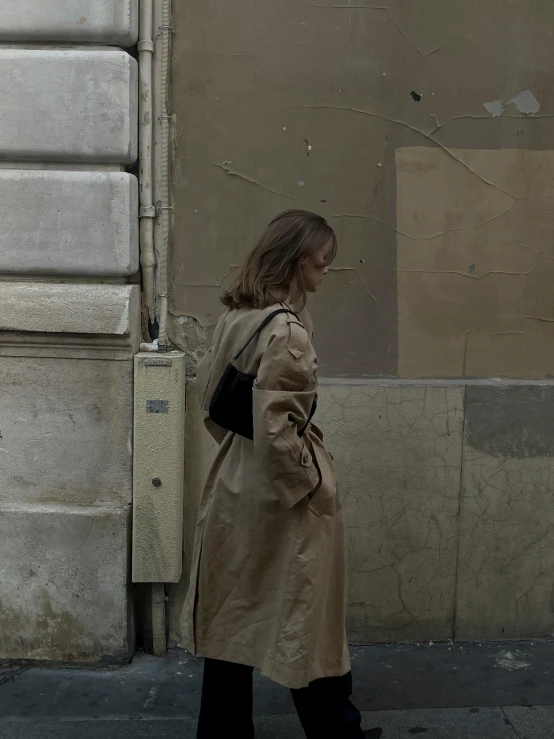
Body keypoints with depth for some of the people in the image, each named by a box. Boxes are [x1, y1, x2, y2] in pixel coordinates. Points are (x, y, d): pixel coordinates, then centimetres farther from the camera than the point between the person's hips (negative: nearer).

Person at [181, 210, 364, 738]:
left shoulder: (236, 316, 4)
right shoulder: (286, 330, -22)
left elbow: (207, 391, 15)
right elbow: (277, 430, -25)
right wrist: (315, 489, -13)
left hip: (235, 487, 8)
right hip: (280, 497, -8)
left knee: (232, 620, 17)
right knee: (307, 631, 7)